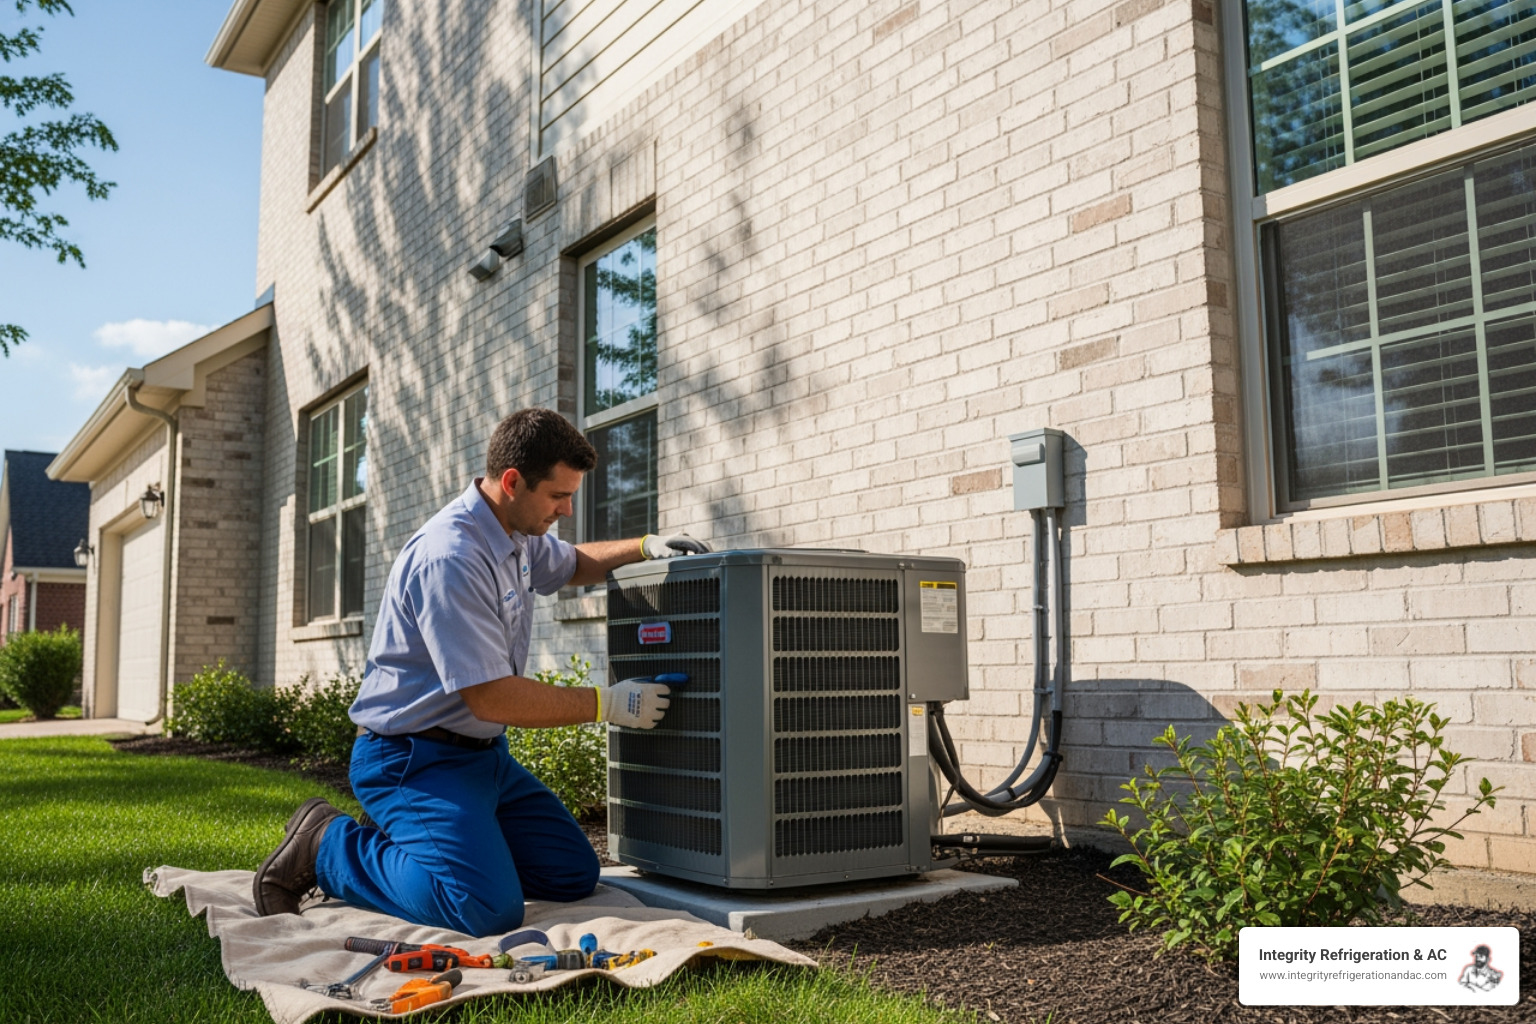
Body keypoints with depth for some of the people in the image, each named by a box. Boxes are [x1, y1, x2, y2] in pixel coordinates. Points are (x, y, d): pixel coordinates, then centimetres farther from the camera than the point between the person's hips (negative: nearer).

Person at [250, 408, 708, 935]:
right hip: (412, 757, -10)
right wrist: (608, 704, -17)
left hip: (483, 753, 10)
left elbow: (574, 563, 29)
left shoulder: (518, 534, 6)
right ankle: (327, 847, -4)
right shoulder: (450, 558, -25)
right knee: (488, 908, -26)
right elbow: (491, 697, -25)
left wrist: (645, 547, 9)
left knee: (574, 876, 6)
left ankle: (402, 839, 17)